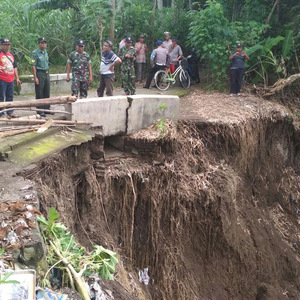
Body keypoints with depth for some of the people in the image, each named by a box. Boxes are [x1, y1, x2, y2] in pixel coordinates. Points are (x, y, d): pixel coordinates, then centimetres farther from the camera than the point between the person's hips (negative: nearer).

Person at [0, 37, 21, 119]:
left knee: (10, 97, 12)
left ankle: (10, 113, 20)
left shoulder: (11, 55, 17)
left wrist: (17, 78, 18)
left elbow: (15, 67, 21)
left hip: (11, 80, 7)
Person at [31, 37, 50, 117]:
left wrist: (48, 74, 16)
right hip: (39, 73, -7)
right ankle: (40, 111, 1)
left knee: (47, 92, 12)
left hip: (46, 73, 7)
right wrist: (35, 77, -18)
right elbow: (33, 66, -14)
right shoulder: (35, 53, -10)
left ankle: (47, 109, 23)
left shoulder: (45, 51, 13)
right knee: (39, 94, -3)